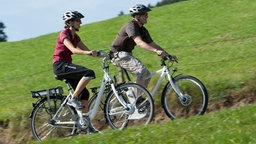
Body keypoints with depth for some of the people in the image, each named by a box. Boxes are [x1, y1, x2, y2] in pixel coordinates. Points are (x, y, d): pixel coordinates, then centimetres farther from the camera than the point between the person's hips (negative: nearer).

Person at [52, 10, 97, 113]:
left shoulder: (75, 36, 15)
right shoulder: (64, 34, -12)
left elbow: (87, 50, 11)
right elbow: (73, 50, -28)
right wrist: (88, 53, -43)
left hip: (66, 65, 9)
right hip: (60, 65, -9)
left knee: (84, 93, 2)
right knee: (89, 73, -25)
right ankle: (73, 99, -21)